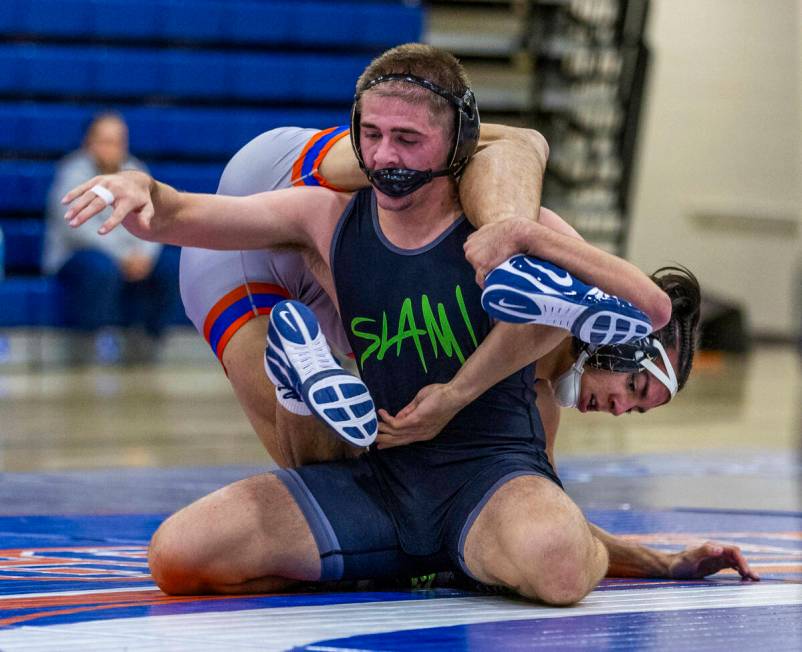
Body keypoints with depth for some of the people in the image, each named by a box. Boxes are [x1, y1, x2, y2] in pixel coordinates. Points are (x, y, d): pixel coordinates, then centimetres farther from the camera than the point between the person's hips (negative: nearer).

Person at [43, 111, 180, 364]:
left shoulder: (135, 172, 8)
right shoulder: (74, 173, -8)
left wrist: (144, 253, -21)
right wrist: (122, 254, -27)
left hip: (129, 257, 5)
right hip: (75, 256, -5)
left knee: (172, 265, -19)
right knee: (101, 267, -38)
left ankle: (142, 342, -6)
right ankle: (84, 346, -22)